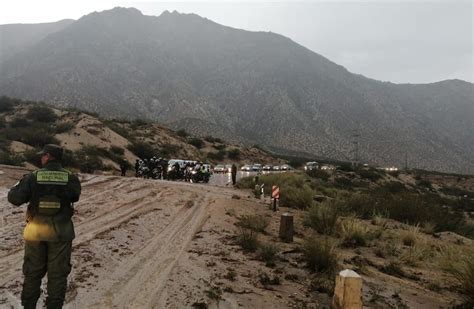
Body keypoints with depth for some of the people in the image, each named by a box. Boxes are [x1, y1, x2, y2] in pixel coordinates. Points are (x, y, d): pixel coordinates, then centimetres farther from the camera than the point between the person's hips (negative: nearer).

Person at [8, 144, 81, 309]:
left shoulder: (33, 177, -9)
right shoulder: (70, 179, -8)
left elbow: (14, 198, -6)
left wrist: (20, 184, 13)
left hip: (36, 231, 1)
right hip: (60, 233, -1)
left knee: (33, 271, 17)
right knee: (57, 273, 10)